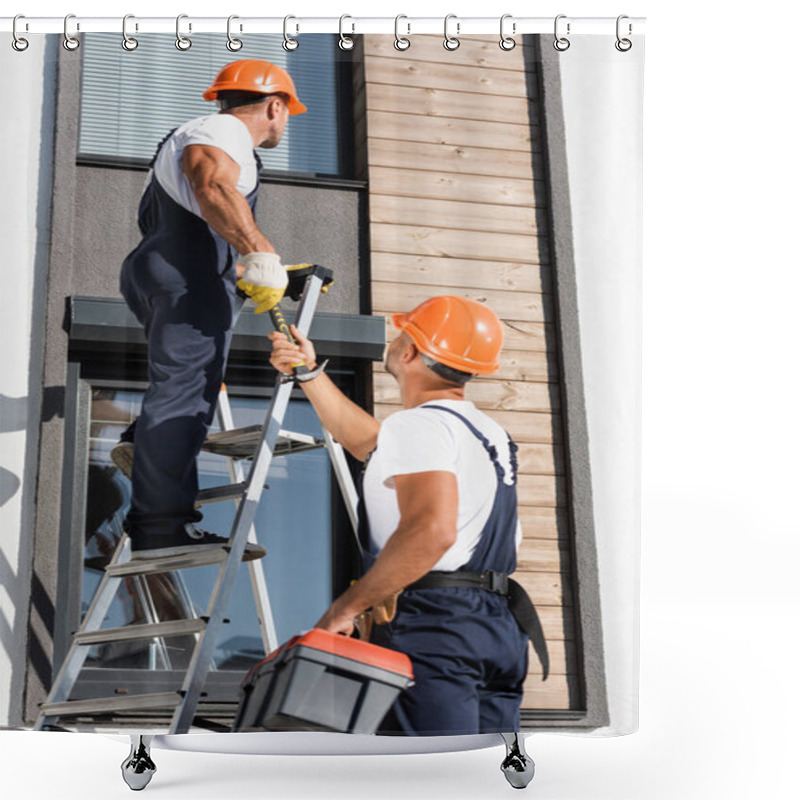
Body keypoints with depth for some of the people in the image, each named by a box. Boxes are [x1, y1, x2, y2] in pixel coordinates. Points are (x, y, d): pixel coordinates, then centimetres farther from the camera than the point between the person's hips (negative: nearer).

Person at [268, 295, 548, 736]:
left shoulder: (419, 423, -9)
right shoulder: (488, 431, 22)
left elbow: (431, 530, -26)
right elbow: (366, 442, 34)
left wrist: (346, 606, -18)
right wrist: (309, 374, 36)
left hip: (433, 623, -9)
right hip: (500, 629, 9)